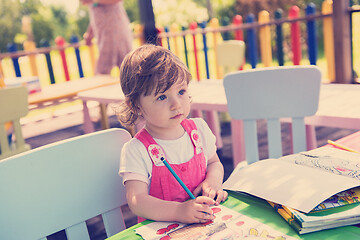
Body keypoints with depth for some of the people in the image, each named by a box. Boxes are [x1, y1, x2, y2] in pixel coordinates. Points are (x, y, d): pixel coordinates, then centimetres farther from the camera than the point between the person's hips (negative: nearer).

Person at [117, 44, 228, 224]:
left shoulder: (199, 129, 3)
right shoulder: (136, 151, -14)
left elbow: (214, 162, 16)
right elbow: (136, 201, -21)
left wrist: (213, 181, -7)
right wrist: (179, 211, -35)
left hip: (205, 218, 4)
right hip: (161, 229, -4)